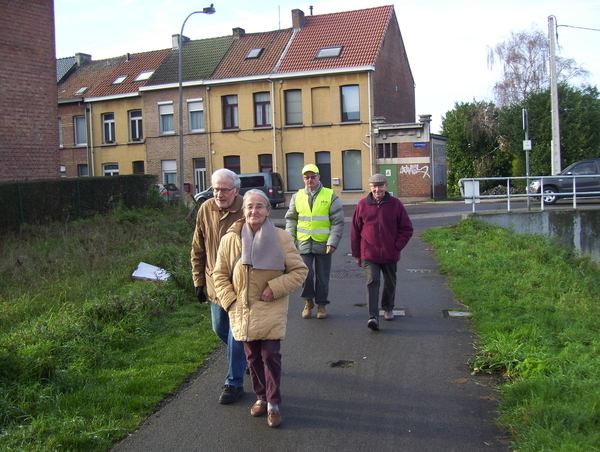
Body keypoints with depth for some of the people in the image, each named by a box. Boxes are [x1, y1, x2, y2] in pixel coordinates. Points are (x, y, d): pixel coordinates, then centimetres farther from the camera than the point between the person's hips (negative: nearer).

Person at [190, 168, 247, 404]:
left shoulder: (245, 212, -17)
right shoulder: (205, 210, -1)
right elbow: (198, 250, 8)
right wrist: (199, 280, 8)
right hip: (215, 284, 6)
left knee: (236, 334, 0)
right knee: (220, 329, 20)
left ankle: (234, 383, 12)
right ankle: (244, 356, 46)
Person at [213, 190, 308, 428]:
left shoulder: (281, 238, -7)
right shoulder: (231, 239, -2)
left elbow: (299, 270, -2)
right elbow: (220, 274, 7)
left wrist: (275, 288, -12)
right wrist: (230, 300, -4)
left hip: (271, 310, -2)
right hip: (242, 311, 2)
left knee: (271, 356, -3)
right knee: (252, 357, 12)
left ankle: (273, 404, 12)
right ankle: (261, 397, 30)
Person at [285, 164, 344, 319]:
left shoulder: (330, 196, -1)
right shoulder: (297, 196, 7)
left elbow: (338, 222, -3)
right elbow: (291, 218, 15)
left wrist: (333, 242, -12)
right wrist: (290, 237, 0)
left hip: (323, 244, -1)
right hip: (304, 243, 2)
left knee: (322, 277, 8)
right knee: (306, 275, -1)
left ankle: (322, 304, 25)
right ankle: (308, 301, 23)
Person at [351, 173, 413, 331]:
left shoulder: (396, 204, -3)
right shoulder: (362, 205, -2)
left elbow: (407, 229, 3)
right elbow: (355, 231, 5)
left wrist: (397, 246, -6)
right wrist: (356, 254, 6)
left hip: (390, 255, 1)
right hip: (369, 254, -1)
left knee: (390, 283, 16)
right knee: (372, 283, -11)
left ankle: (388, 309, 39)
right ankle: (373, 317, -15)